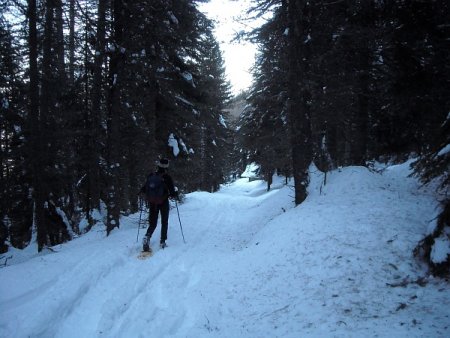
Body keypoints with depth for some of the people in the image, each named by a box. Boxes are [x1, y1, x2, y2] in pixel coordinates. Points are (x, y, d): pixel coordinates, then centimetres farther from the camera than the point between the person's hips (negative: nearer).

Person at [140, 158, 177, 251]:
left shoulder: (150, 176, -5)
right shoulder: (167, 177, -13)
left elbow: (143, 190, 1)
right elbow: (172, 193, -13)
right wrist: (176, 194, 8)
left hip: (152, 203, 3)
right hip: (164, 203, -2)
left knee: (152, 223, 13)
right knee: (164, 222, 15)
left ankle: (147, 237, -13)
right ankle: (162, 242, 13)